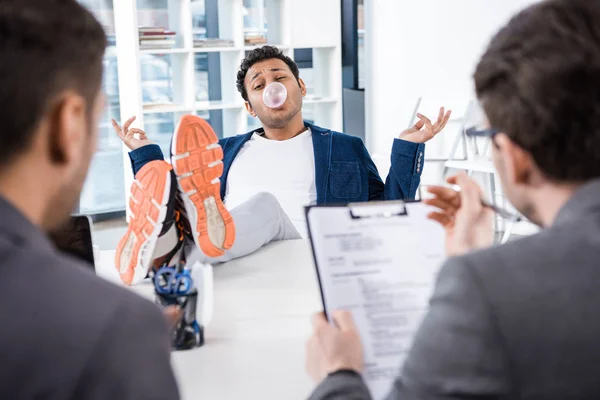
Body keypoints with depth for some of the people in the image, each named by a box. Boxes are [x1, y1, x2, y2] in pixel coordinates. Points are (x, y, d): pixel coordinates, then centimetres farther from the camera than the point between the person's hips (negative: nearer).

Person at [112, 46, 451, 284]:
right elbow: (174, 201, 31)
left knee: (266, 203, -36)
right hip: (230, 259, 2)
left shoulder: (347, 149, 25)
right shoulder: (226, 151, 32)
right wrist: (144, 153, 26)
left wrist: (408, 147, 10)